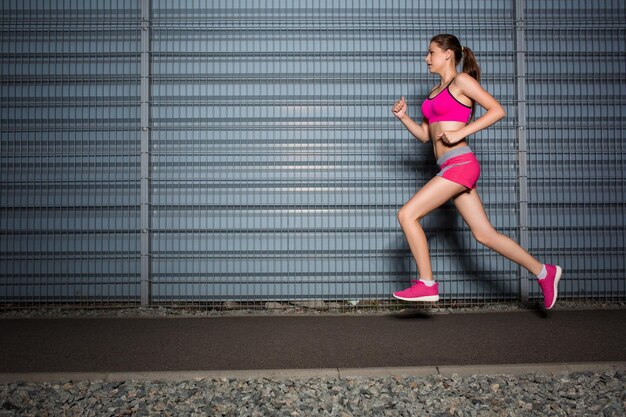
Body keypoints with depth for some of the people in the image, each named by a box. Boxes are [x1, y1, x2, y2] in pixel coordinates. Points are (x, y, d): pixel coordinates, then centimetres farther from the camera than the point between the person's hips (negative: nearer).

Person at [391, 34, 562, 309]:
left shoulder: (462, 81, -3)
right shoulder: (436, 91, 21)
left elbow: (497, 110, -10)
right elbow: (424, 135, 23)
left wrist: (460, 132, -17)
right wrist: (403, 117, 8)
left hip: (460, 163, -9)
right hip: (451, 169, 9)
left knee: (407, 214, -12)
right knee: (484, 234, 7)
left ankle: (426, 284, -5)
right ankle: (544, 272, 17)